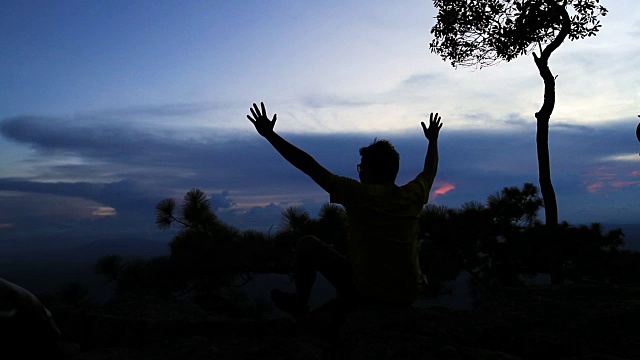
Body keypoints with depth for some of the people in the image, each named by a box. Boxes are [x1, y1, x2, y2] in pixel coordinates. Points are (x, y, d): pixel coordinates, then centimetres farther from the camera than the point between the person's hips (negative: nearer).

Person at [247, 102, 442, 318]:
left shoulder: (359, 195, -16)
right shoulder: (413, 196, -2)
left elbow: (310, 167, -14)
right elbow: (430, 170, 21)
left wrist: (269, 134, -7)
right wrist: (433, 140, 40)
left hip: (366, 295, -6)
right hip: (408, 297, 6)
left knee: (307, 245, 10)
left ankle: (299, 304, 29)